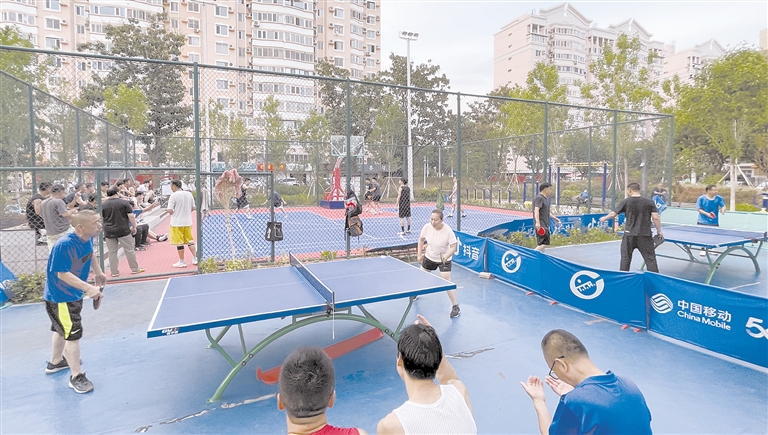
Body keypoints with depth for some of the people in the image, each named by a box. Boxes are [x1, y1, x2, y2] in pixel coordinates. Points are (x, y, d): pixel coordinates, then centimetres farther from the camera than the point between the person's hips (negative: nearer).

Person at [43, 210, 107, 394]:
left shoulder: (88, 239, -9)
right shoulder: (64, 245, -33)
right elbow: (62, 274, -32)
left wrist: (98, 272, 10)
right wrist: (88, 288, -39)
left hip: (73, 295, 9)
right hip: (60, 298, -9)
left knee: (62, 329, 27)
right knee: (73, 334, -3)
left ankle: (55, 362, 49)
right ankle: (76, 376, 11)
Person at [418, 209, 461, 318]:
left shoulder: (448, 230, -28)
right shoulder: (427, 227, -18)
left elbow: (453, 247, -24)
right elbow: (421, 239, 0)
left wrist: (446, 256, -42)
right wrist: (419, 254, 0)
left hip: (444, 260, -4)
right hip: (429, 257, 4)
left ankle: (455, 306, 0)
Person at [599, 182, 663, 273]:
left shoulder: (626, 201, -3)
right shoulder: (649, 202, -1)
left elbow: (613, 213, 1)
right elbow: (656, 218, -5)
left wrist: (605, 218, 20)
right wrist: (659, 231, 6)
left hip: (629, 235, 0)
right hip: (645, 235, 0)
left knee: (625, 258, 12)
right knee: (650, 258, 4)